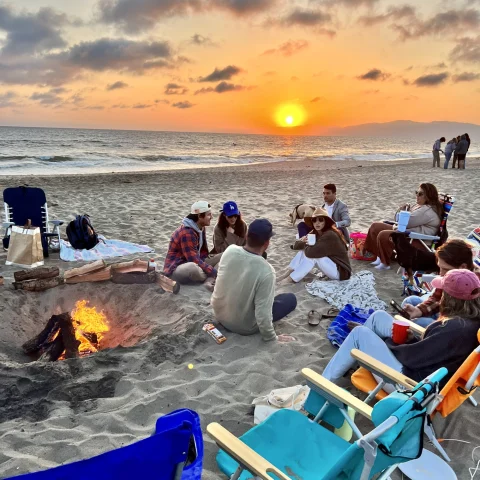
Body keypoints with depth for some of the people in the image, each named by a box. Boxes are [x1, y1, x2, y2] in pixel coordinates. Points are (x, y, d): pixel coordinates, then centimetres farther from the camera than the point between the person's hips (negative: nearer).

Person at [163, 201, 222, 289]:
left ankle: (209, 281, -25)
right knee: (193, 267, -43)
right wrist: (214, 273, -26)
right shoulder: (187, 233, -24)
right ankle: (211, 279, -10)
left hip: (194, 264, 9)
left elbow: (203, 254, 8)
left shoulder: (200, 228, 4)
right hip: (176, 269, -9)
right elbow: (194, 260, -28)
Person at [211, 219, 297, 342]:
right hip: (243, 326, -5)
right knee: (291, 299, 7)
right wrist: (271, 337, -13)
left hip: (219, 314, 5)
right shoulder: (266, 271, -32)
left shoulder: (230, 250, -16)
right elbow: (263, 314, -29)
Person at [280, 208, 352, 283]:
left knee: (312, 254, -25)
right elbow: (296, 246, 1)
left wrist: (306, 245, -10)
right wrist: (302, 241, -22)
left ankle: (291, 279, -20)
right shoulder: (315, 233, 2)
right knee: (305, 250, -3)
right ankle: (288, 273, -10)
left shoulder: (330, 235, -24)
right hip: (330, 265, 9)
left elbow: (311, 252, -33)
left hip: (341, 271, -9)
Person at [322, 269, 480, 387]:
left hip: (415, 381, -9)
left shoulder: (455, 328, -30)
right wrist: (412, 338, -3)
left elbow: (413, 356, -24)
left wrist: (384, 343, -7)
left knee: (360, 334, -6)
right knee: (379, 316, 10)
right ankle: (352, 362, 28)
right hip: (425, 364, 9)